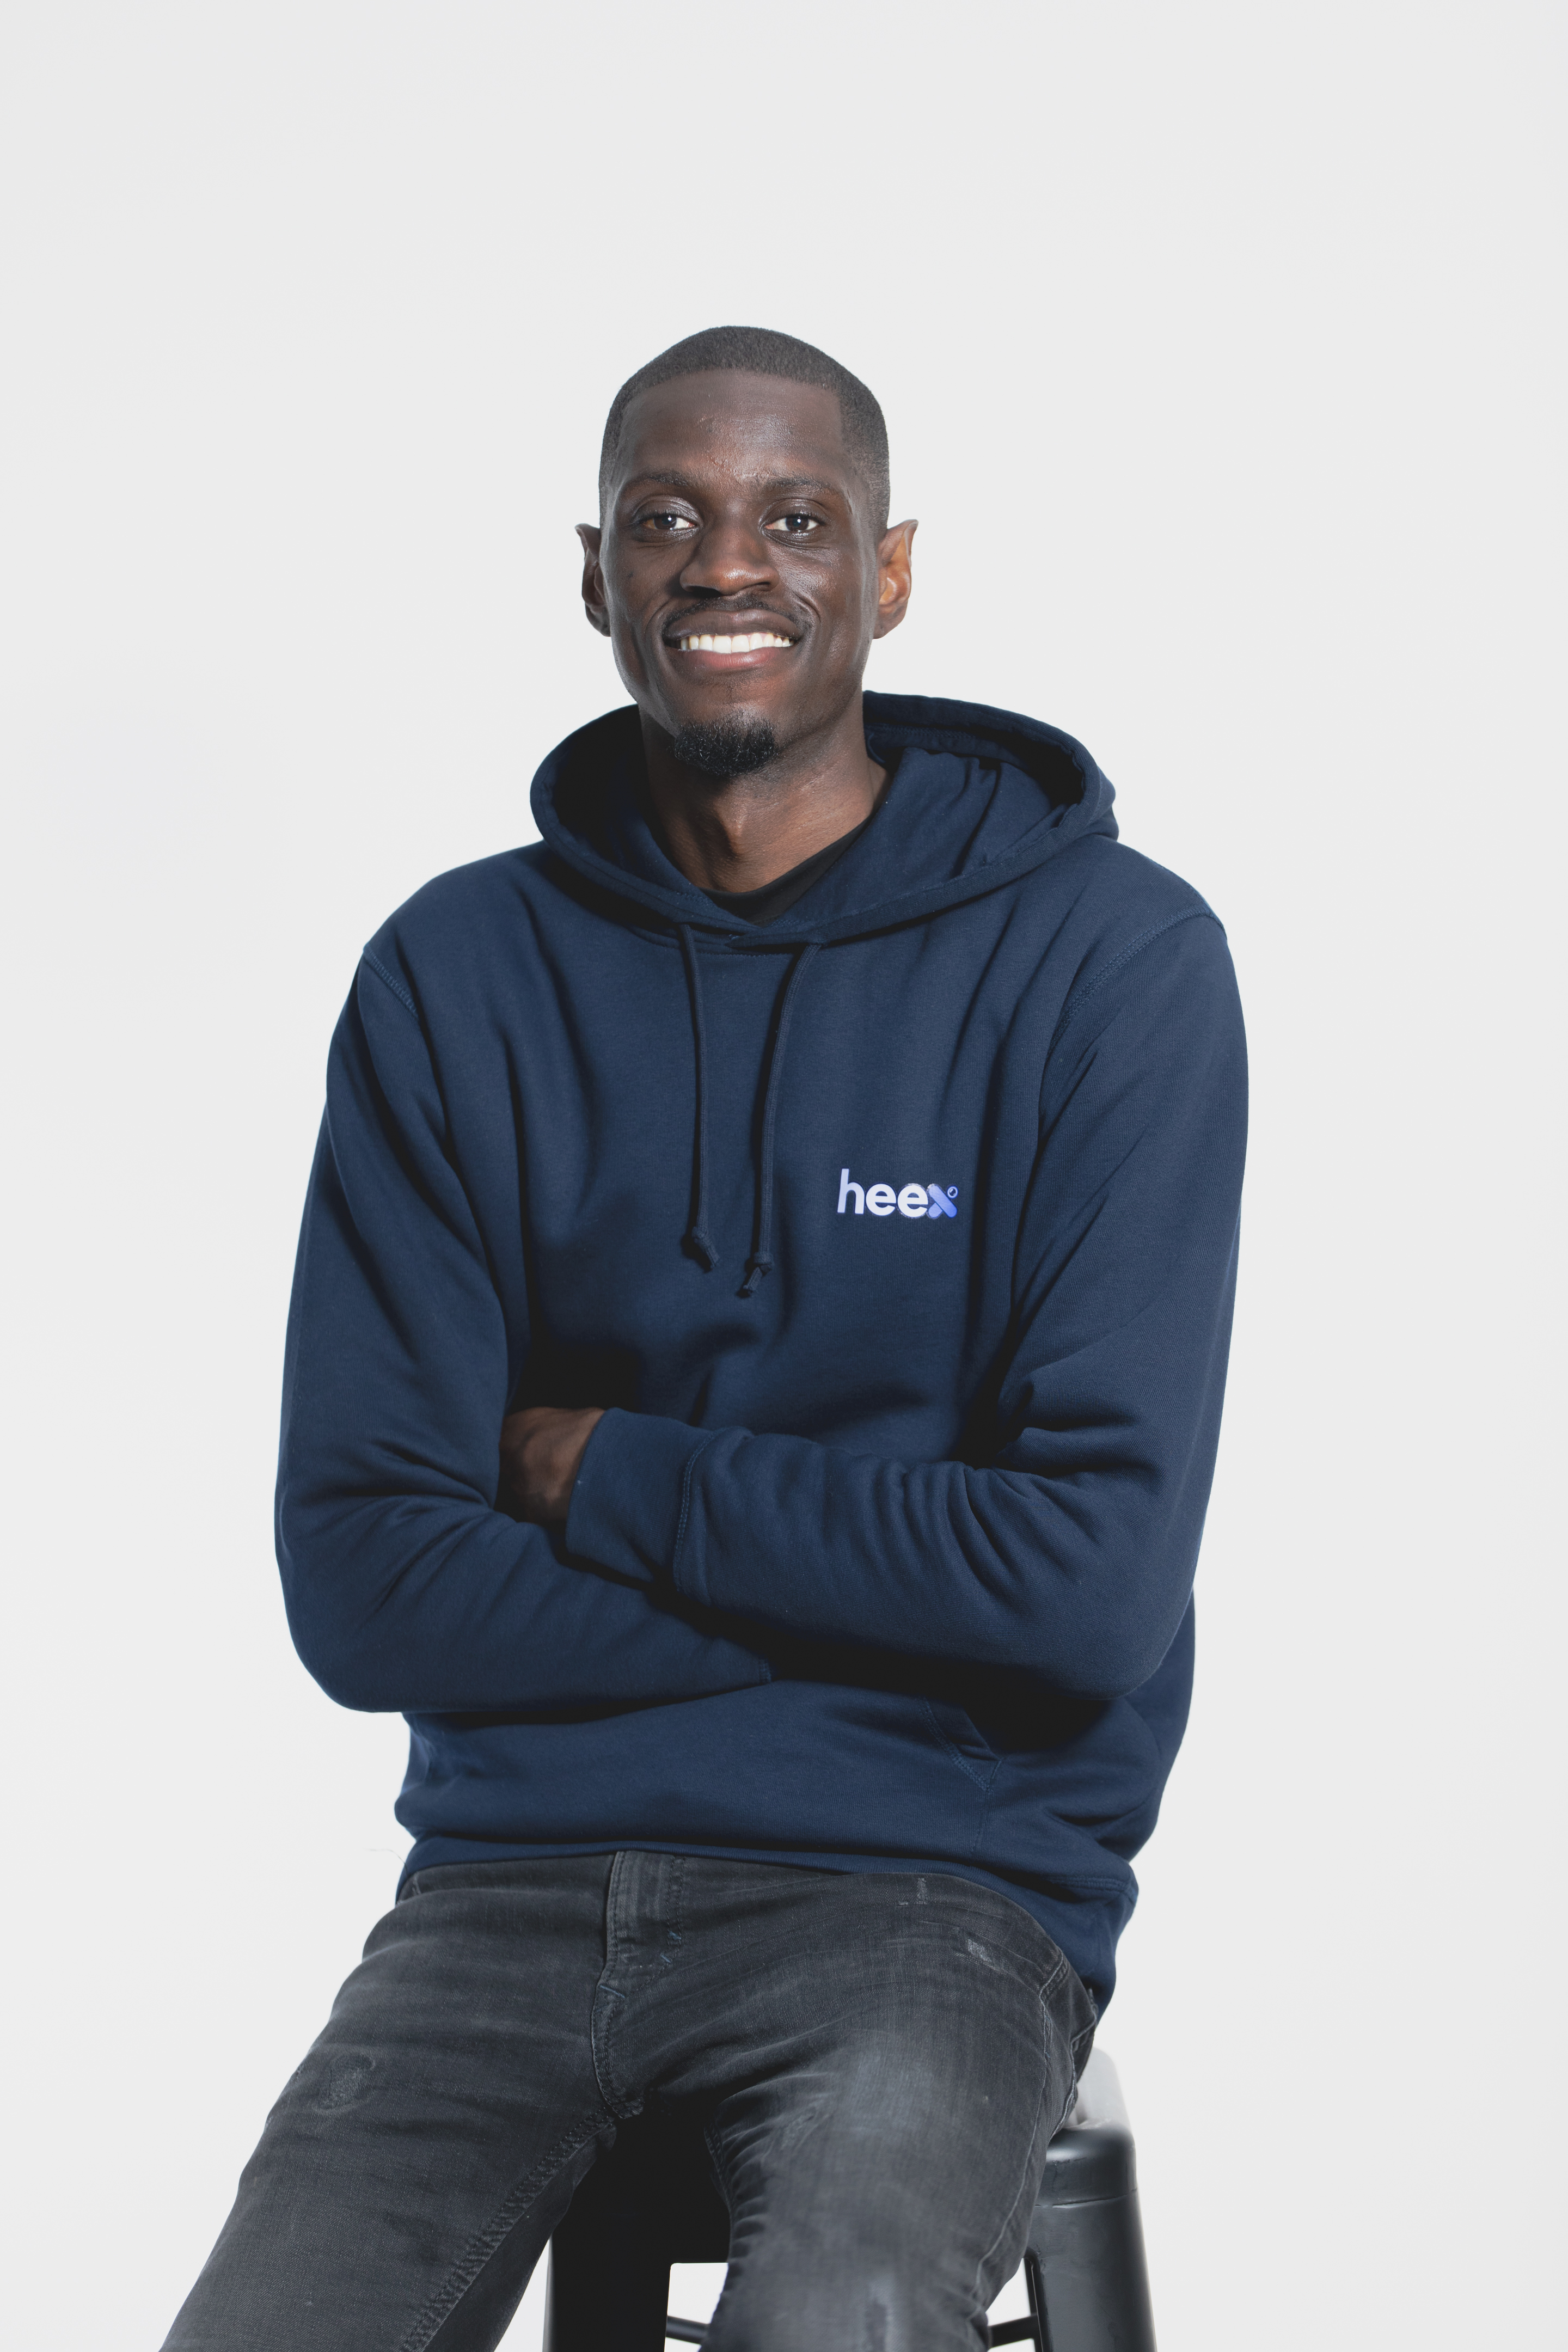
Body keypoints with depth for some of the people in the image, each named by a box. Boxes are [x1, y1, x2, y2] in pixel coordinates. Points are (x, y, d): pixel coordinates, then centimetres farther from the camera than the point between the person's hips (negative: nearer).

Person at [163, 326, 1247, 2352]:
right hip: (518, 1866, 3)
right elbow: (361, 1589, -1)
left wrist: (611, 1475, -6)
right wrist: (868, 1587, -8)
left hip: (931, 1887, -3)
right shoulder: (455, 975, 6)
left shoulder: (1111, 957, -3)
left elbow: (1093, 1579, -12)